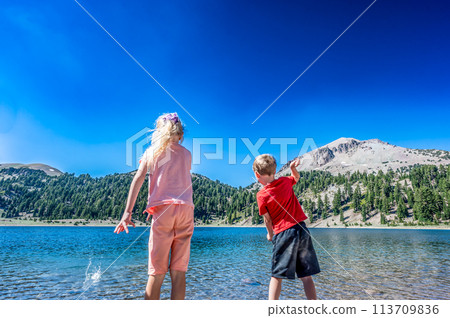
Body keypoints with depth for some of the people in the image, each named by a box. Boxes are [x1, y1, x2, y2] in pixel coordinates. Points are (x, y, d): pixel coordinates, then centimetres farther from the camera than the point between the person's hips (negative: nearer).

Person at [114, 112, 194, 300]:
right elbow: (183, 180, 15)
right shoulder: (187, 154, 19)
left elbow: (138, 179, 1)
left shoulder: (153, 150, 13)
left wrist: (127, 212, -2)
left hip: (163, 209, -2)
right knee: (179, 270, 5)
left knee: (157, 271, 2)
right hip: (186, 209, 2)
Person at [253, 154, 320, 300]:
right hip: (302, 229, 5)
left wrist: (270, 234, 17)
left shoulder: (262, 195, -8)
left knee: (277, 276, 5)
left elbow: (267, 219, 1)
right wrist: (293, 167, 17)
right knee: (306, 276, 13)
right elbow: (297, 177, 30)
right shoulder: (285, 181, 4)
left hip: (284, 234, -5)